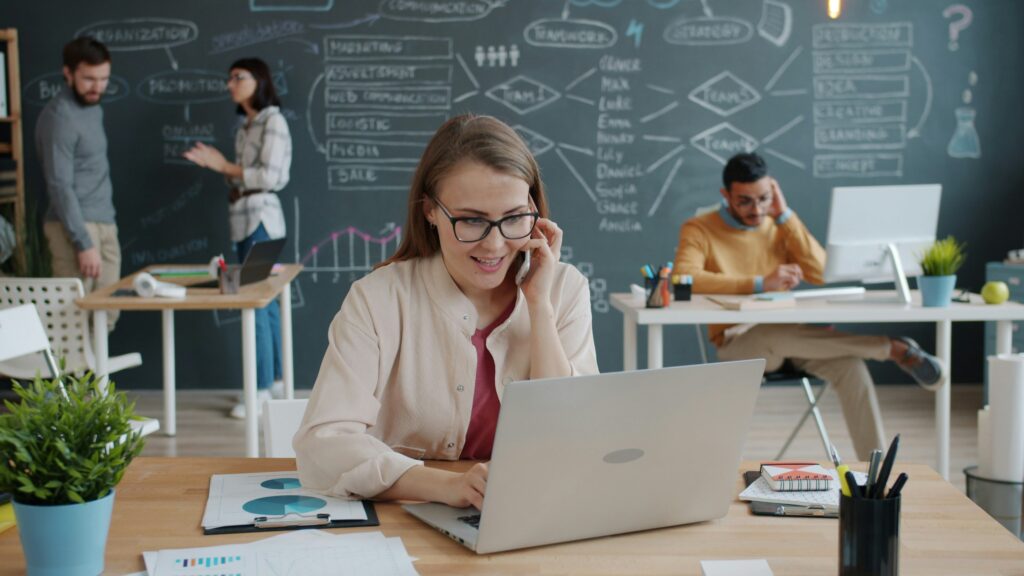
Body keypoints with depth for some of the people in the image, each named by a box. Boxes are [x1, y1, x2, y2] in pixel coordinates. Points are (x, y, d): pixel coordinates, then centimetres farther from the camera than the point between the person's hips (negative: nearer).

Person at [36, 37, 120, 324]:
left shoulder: (94, 108, 14)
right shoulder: (59, 115, -13)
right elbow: (60, 185, -17)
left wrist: (106, 227, 18)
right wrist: (83, 243, -20)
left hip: (105, 226, 8)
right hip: (76, 227, -8)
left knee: (106, 316, 5)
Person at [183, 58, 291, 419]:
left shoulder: (273, 122, -10)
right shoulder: (245, 126, 16)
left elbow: (270, 176, -17)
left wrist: (225, 166, -11)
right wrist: (215, 164, 3)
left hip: (261, 219, -9)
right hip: (243, 219, 9)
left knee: (256, 303, -9)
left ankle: (262, 389, -4)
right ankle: (276, 379, 19)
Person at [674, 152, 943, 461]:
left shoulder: (780, 225, 10)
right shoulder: (699, 230, -4)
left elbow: (819, 273, -2)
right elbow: (684, 278, -25)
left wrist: (785, 215, -5)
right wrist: (760, 283, -29)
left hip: (790, 335, 4)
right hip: (738, 342, -4)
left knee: (849, 365, -27)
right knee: (775, 335, -38)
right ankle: (896, 349, -23)